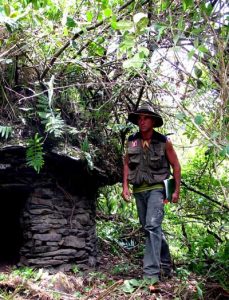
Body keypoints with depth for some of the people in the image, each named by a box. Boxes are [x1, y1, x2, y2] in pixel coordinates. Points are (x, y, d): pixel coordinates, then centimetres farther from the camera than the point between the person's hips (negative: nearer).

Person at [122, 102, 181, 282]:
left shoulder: (164, 142, -6)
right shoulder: (132, 141, 2)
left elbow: (176, 165, 1)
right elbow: (127, 164, 11)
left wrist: (177, 190, -2)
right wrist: (125, 186, 3)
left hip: (156, 188, -5)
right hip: (139, 190, 5)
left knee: (152, 226, -19)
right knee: (150, 228, 14)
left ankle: (152, 272, -14)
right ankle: (166, 265, 34)